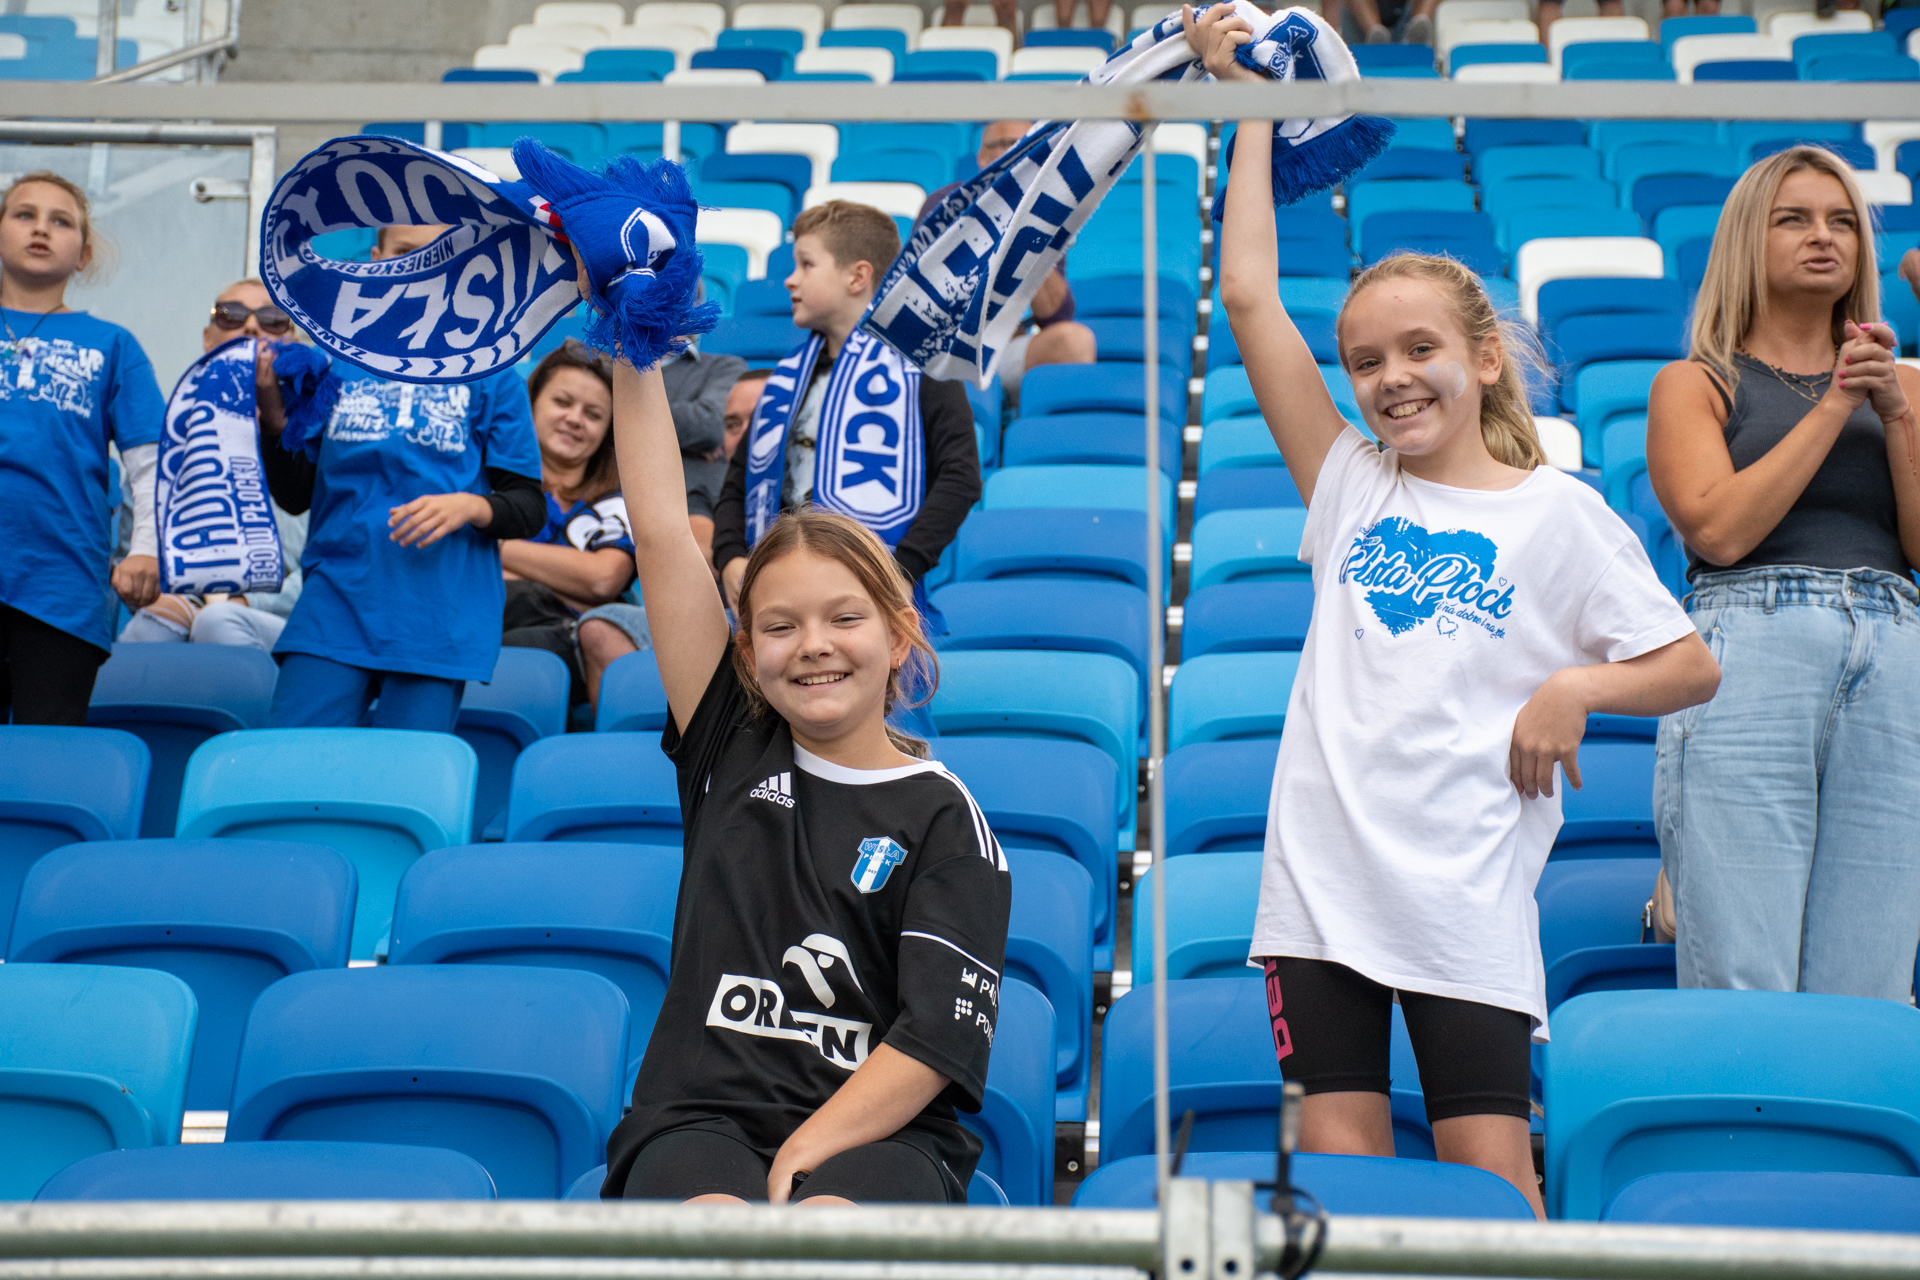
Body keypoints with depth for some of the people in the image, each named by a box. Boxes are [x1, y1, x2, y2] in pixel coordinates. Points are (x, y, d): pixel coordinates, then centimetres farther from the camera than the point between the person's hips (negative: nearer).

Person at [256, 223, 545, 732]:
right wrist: (275, 417, -2)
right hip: (334, 606, 2)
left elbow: (530, 508, 4)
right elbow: (295, 496, 13)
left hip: (439, 618, -1)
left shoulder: (488, 375, 5)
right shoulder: (336, 364, 11)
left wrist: (469, 507, -15)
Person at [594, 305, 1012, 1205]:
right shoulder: (731, 751, 11)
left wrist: (801, 1160, -16)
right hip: (699, 1120, 2)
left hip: (876, 1133, -1)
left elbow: (935, 1037, -4)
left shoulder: (943, 817, 3)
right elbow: (659, 533, 7)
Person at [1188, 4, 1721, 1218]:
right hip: (1322, 879, 3)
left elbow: (1692, 666, 5)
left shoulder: (1558, 512, 2)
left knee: (1493, 1183, -3)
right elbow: (1251, 297, 5)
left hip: (1467, 893, -3)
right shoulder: (1350, 484, 9)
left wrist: (1580, 685, -14)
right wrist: (1254, 108, 8)